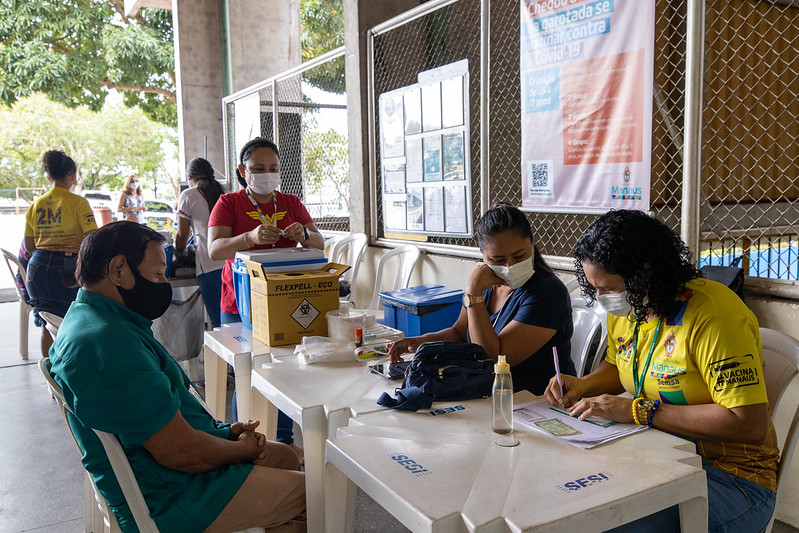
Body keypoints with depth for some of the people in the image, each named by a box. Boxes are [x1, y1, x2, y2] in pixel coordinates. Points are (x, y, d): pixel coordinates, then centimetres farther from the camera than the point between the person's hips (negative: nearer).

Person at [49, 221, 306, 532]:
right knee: (311, 492, -2)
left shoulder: (85, 318, 6)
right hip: (168, 499, -11)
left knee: (284, 456, 21)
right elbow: (181, 453, -29)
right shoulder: (109, 343, -30)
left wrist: (225, 431, 3)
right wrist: (242, 449, -10)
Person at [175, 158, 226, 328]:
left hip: (209, 265, -4)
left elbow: (182, 236, 7)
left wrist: (178, 253, 26)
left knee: (217, 320, -4)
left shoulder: (189, 195, 5)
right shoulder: (224, 194, 18)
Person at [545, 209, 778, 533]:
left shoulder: (714, 315, -22)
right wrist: (582, 386, 1)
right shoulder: (624, 308, 4)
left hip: (729, 475, -6)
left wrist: (638, 411, -24)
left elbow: (751, 425, -26)